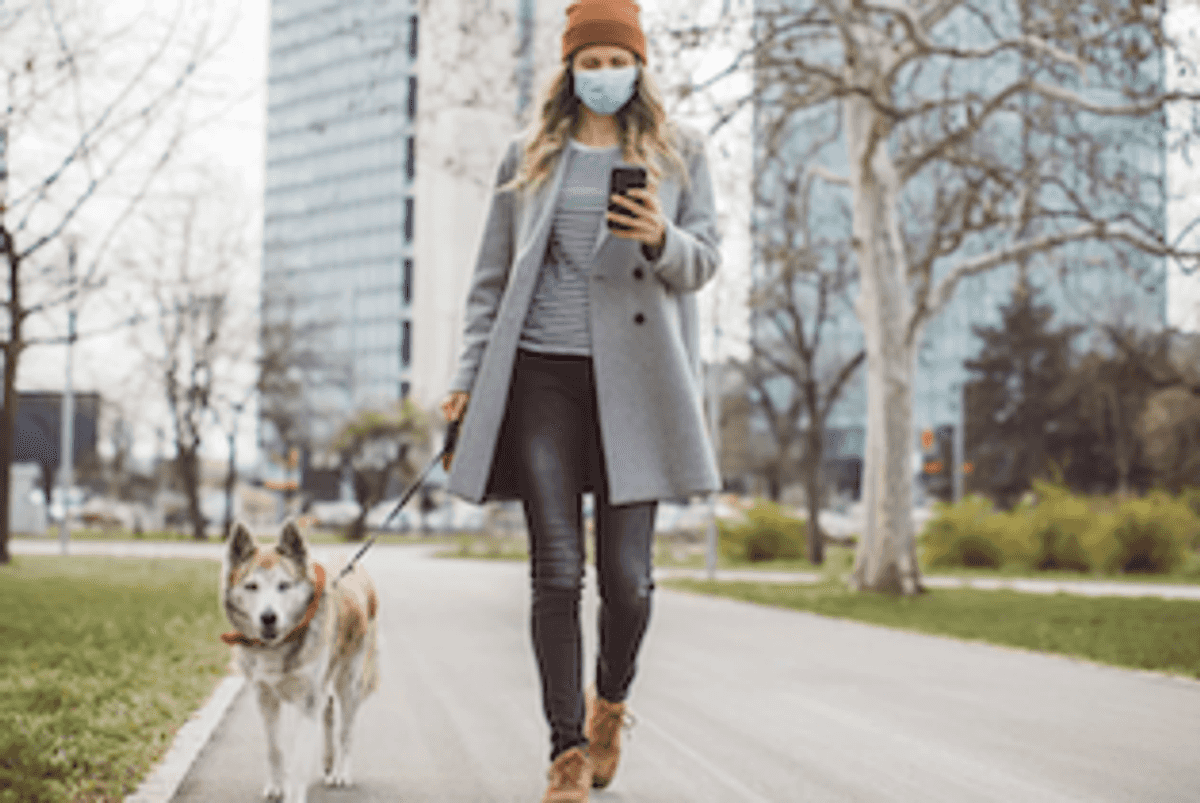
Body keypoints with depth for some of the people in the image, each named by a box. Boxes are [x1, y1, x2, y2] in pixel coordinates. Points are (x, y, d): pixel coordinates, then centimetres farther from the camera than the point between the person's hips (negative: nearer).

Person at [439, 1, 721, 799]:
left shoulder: (678, 151, 11)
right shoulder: (529, 157, 14)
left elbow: (705, 260, 6)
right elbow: (494, 276, 16)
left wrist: (662, 240, -17)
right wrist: (469, 377, 9)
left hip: (632, 377, -1)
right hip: (542, 375, 1)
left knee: (627, 574, -3)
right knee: (556, 571, -3)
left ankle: (610, 701, 27)